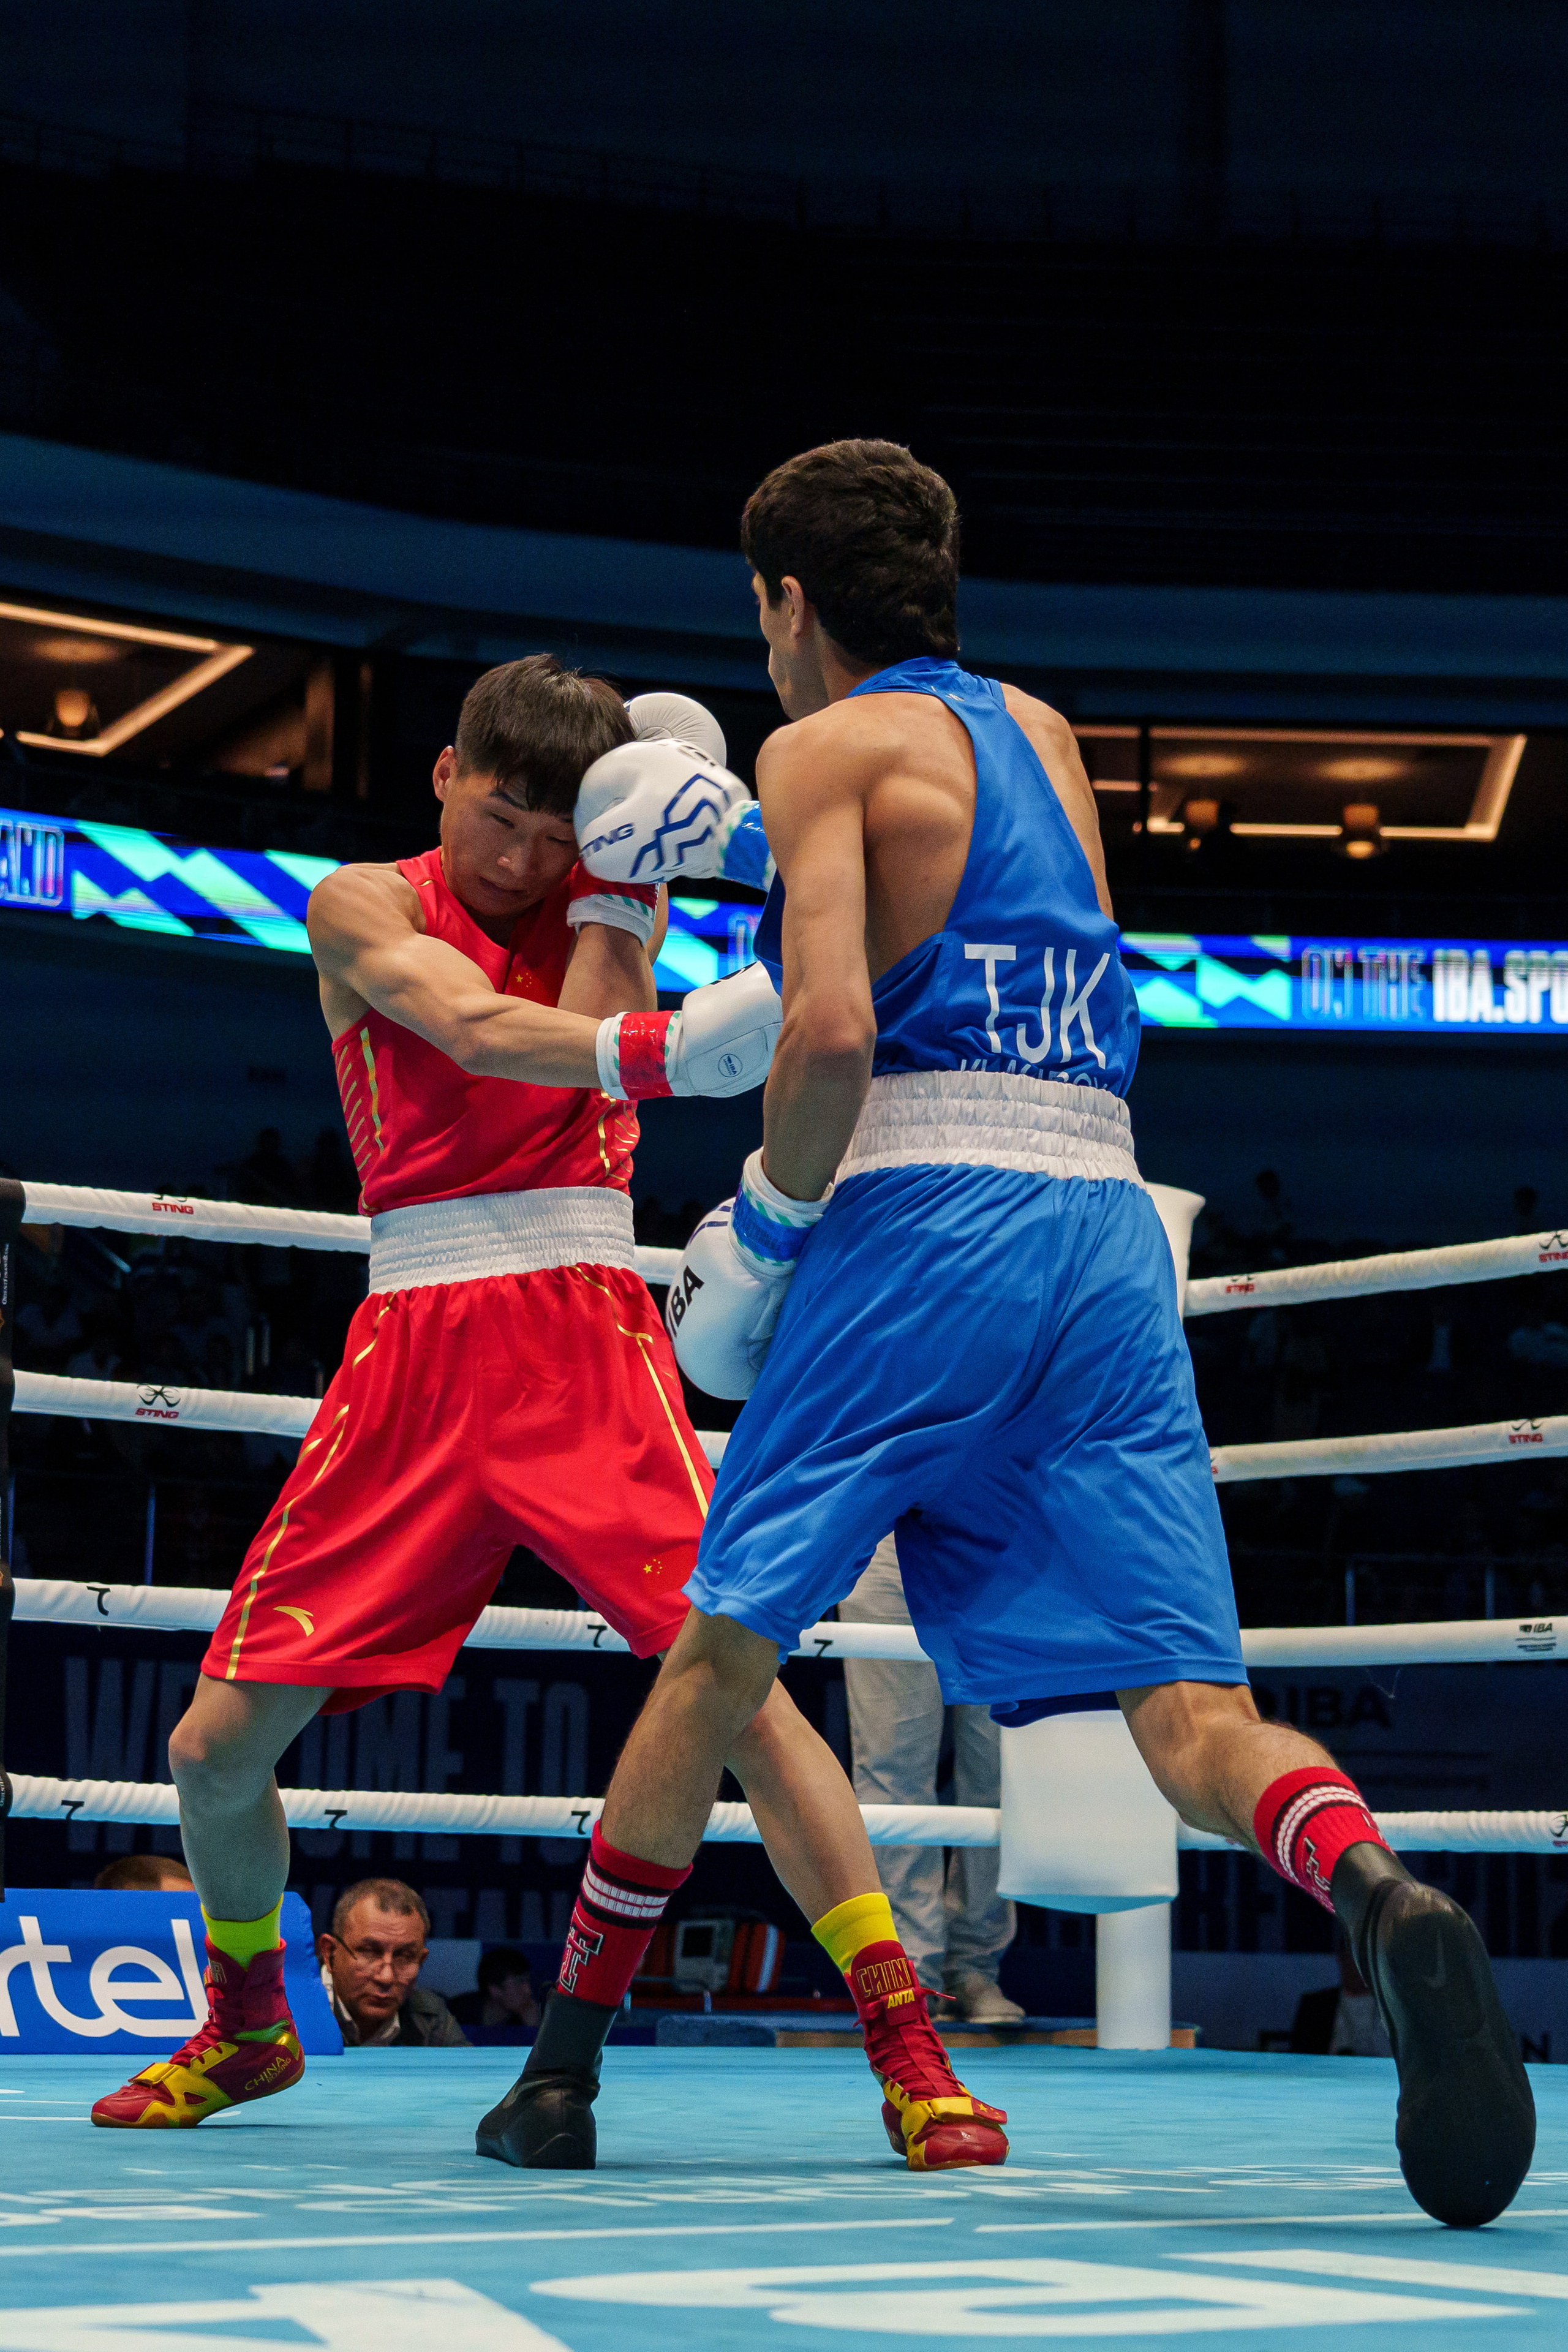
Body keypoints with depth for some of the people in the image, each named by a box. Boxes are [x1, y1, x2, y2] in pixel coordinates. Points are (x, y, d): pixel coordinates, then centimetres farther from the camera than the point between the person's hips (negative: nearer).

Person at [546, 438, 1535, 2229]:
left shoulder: (825, 747, 4)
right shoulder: (1043, 735, 24)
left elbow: (832, 1031, -12)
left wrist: (770, 1217, 5)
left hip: (926, 1212, -5)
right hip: (1109, 1225, 5)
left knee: (724, 1645, 11)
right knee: (1189, 1708, -6)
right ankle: (1382, 1900, -37)